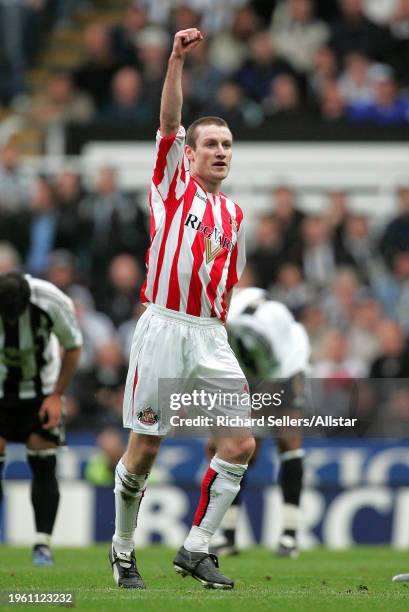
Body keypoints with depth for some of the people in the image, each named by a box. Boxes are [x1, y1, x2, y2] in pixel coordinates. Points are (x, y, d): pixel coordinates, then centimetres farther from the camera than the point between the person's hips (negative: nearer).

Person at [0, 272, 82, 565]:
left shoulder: (53, 302, -28)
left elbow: (73, 346, -9)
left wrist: (57, 396, -10)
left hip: (42, 390, 0)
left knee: (44, 466, -7)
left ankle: (43, 544, -3)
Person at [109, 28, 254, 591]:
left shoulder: (233, 214, 16)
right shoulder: (174, 183, 3)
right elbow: (168, 122, -12)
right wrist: (177, 59, -24)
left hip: (209, 334, 5)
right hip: (163, 328, -5)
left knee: (242, 442, -7)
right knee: (144, 448, -1)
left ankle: (196, 549, 0)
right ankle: (123, 548, 18)